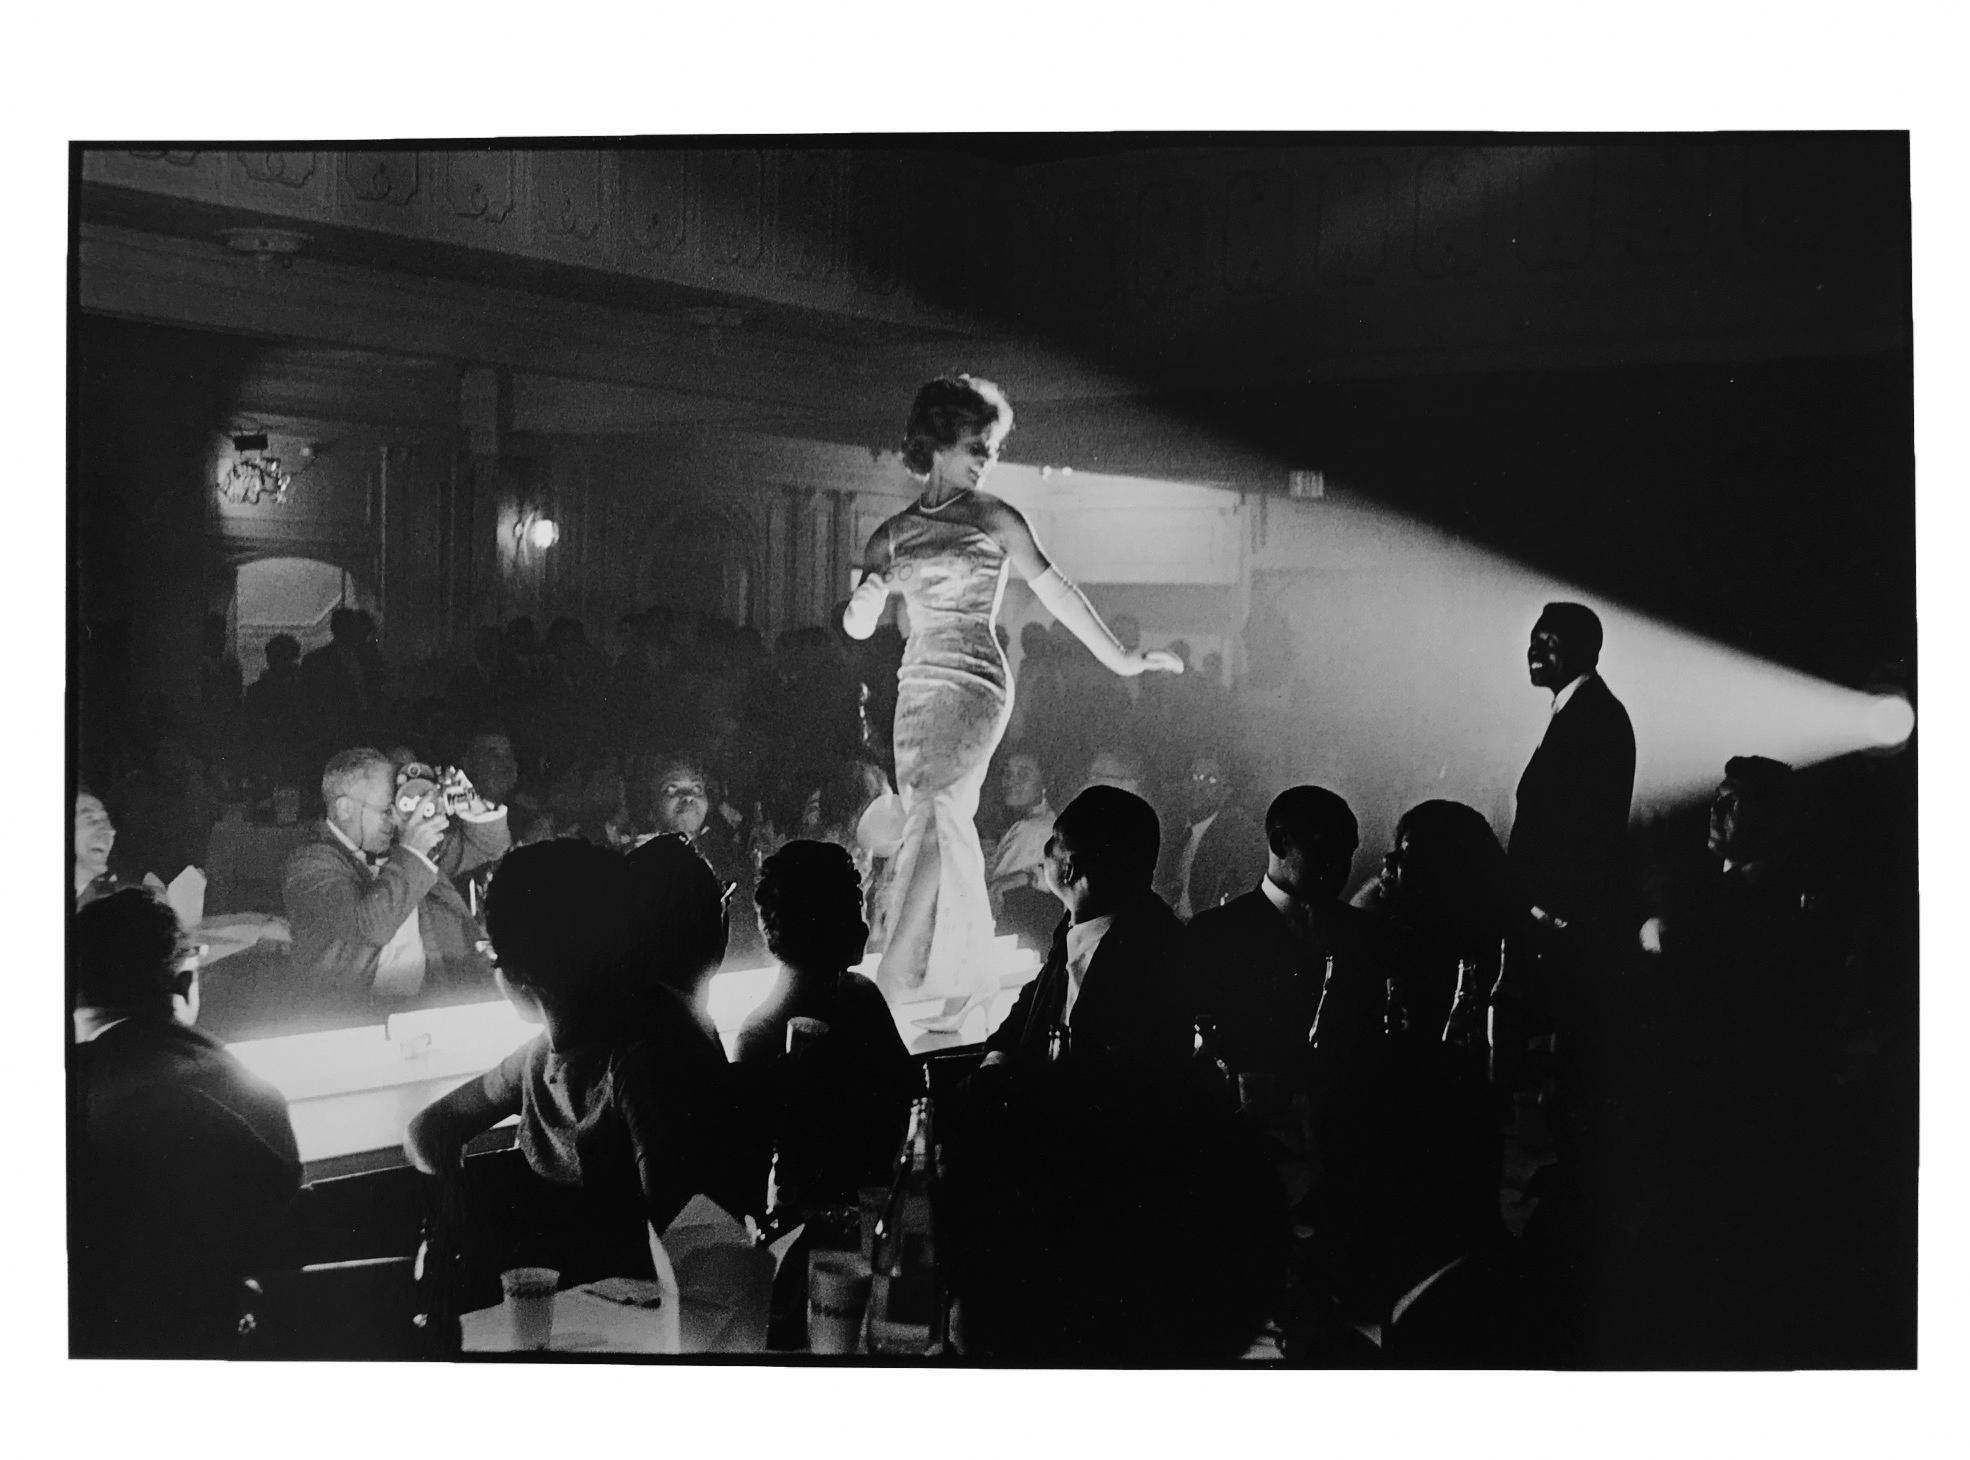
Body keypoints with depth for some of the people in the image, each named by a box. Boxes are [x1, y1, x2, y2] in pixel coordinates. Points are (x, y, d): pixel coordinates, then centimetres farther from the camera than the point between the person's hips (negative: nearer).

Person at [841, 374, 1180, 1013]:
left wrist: (1117, 657, 5)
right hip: (917, 687, 4)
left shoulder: (993, 517, 3)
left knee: (932, 816, -18)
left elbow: (1054, 589, 6)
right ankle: (972, 972, 15)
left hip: (974, 681, -4)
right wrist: (870, 593, -14)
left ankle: (893, 973, -20)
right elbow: (858, 626, 9)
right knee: (947, 828, 5)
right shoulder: (895, 532, 11)